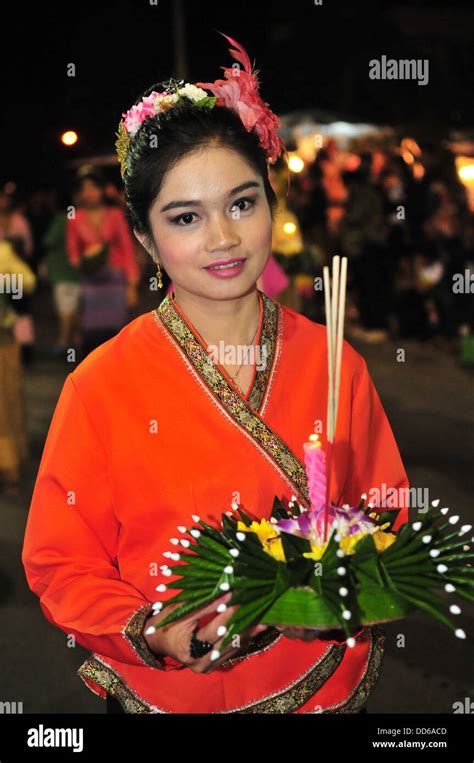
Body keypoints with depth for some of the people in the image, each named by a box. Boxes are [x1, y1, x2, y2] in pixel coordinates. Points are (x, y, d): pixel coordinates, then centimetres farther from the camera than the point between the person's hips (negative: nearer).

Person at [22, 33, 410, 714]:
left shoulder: (334, 366, -7)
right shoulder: (101, 387, -13)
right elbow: (61, 563, -8)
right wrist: (152, 634, -24)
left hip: (327, 685, 2)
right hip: (166, 695, -2)